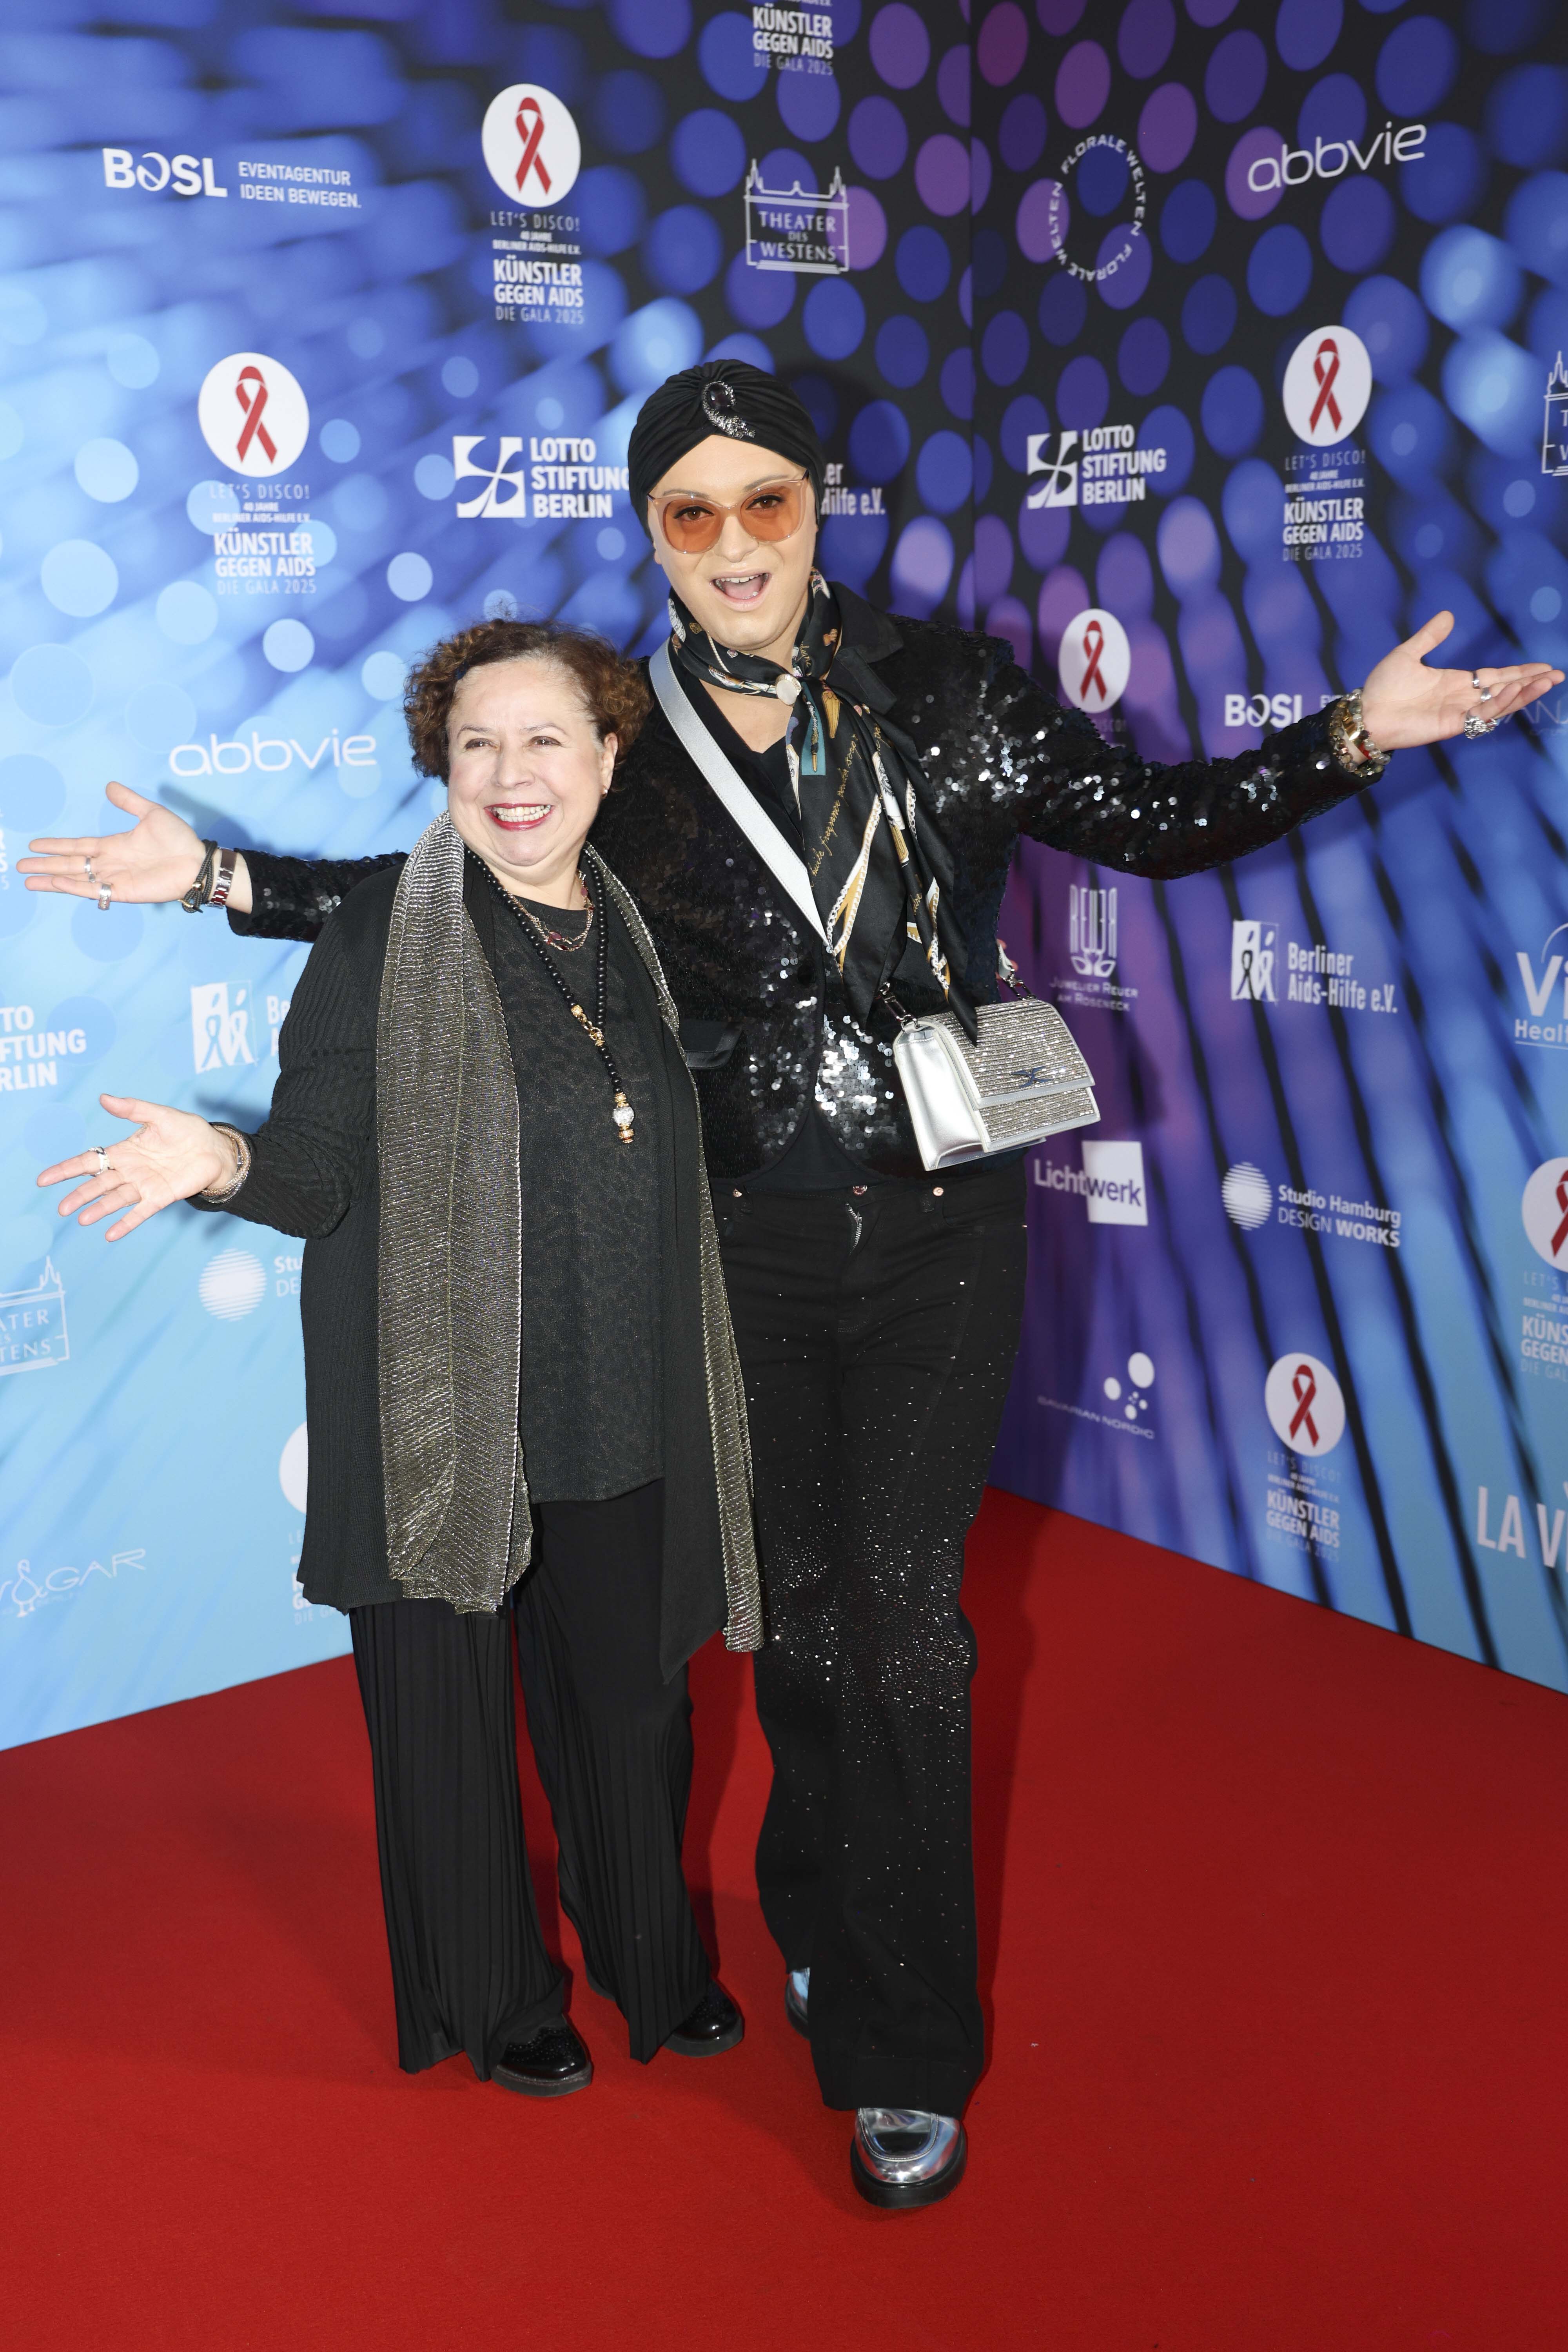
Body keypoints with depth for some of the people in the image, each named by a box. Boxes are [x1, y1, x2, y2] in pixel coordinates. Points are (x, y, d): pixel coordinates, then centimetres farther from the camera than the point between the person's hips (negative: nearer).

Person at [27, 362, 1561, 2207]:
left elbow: (1146, 821, 2)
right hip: (749, 1243, 2)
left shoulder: (943, 691, -2)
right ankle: (825, 1924, 39)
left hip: (937, 1228, -1)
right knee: (795, 1598, 13)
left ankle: (905, 2058, 15)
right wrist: (223, 876, 4)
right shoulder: (627, 738, 0)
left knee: (901, 1607, 0)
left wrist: (1348, 737, -9)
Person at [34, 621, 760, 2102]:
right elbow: (322, 1170, -10)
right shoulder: (380, 939, -7)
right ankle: (495, 2002, 33)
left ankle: (651, 1963, 42)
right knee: (449, 1712, 9)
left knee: (631, 1699, 17)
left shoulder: (632, 929, 8)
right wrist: (227, 1163, -28)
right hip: (442, 1422, -4)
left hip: (622, 1422, 5)